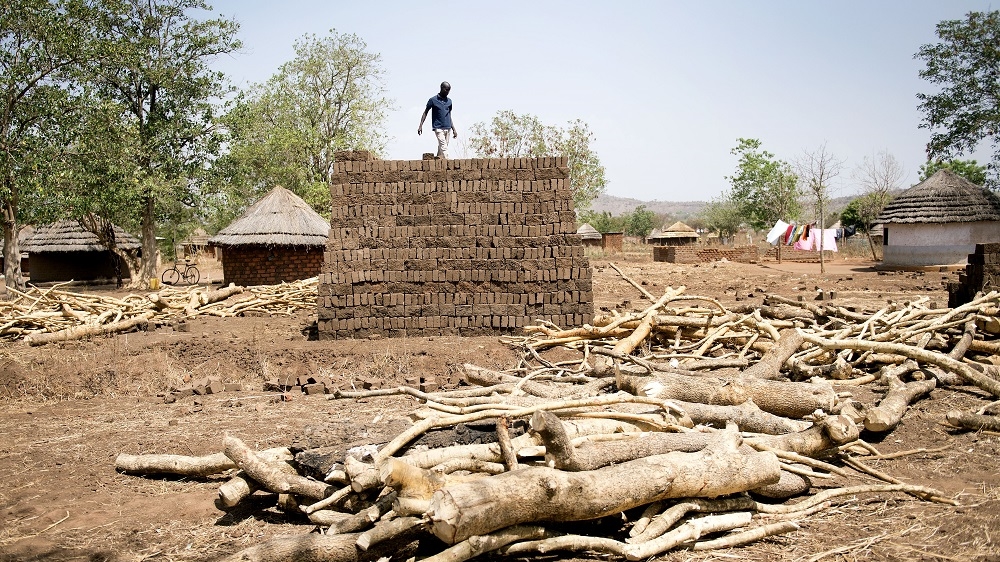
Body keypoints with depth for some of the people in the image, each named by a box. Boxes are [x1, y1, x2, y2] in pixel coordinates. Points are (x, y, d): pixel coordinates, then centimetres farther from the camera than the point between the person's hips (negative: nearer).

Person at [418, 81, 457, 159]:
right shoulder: (433, 100, -1)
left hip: (448, 128, 5)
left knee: (441, 148, 5)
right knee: (443, 147, -17)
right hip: (438, 128, -5)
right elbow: (425, 112, 5)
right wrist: (420, 126, -3)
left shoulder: (449, 101, 13)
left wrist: (454, 129, 15)